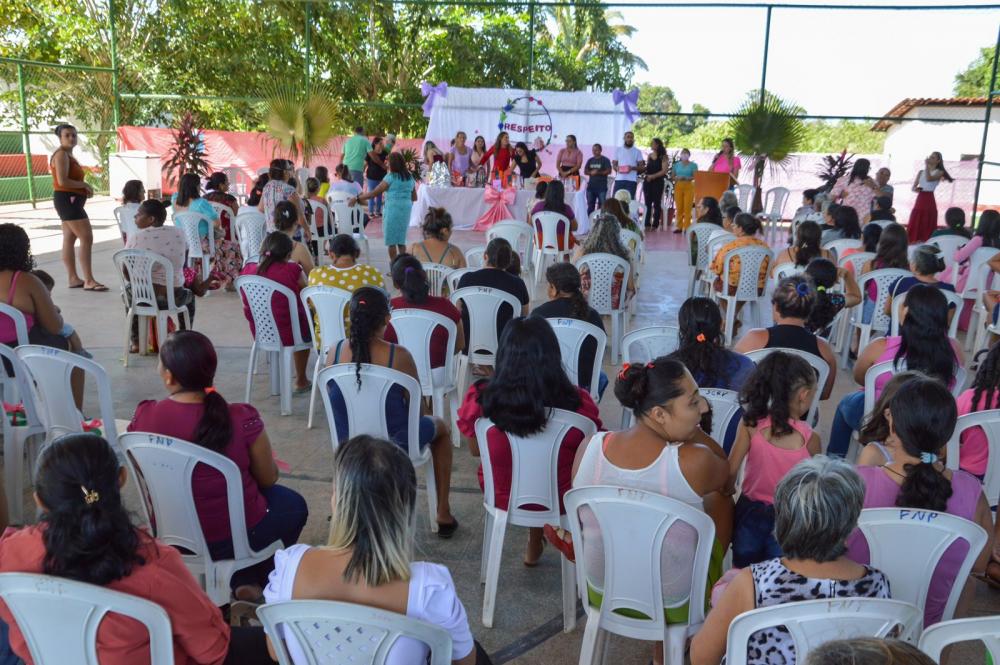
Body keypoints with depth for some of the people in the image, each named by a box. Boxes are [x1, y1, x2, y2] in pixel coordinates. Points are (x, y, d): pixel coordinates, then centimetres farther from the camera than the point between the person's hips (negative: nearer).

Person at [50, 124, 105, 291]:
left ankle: (73, 279, 15)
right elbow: (62, 181, -24)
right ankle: (89, 281, -14)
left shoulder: (69, 155, 17)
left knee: (69, 239, 11)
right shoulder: (61, 154, -14)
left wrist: (84, 189, 5)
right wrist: (85, 185, -14)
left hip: (70, 201, 11)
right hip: (67, 200, -11)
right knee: (87, 238, -13)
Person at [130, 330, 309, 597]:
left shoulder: (143, 417, -15)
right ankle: (250, 580, 18)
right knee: (293, 504, 26)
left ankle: (241, 580, 24)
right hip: (233, 537, -4)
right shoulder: (241, 419, -24)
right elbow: (269, 478, -8)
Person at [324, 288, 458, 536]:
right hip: (394, 444, -4)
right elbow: (418, 408, -11)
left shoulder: (335, 351, -13)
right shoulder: (399, 356, -23)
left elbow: (333, 399, 3)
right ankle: (443, 514, 33)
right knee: (440, 428, 27)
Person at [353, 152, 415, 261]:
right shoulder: (410, 177, 9)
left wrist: (357, 199, -4)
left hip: (392, 209, -5)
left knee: (391, 240, 4)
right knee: (401, 240, 13)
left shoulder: (391, 177, -8)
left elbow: (374, 192, -9)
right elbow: (414, 198, 15)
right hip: (406, 210, 6)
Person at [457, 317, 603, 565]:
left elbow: (475, 450, -2)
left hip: (502, 499, 1)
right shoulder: (577, 402, -27)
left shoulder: (479, 398, -23)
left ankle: (534, 544, 48)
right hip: (560, 502, -1)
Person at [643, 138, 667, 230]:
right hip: (647, 181, 4)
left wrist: (653, 176, -16)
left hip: (658, 182, -4)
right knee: (648, 203, 1)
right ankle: (647, 225, 2)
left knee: (657, 204, 0)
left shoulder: (663, 157, -2)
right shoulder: (649, 156, 13)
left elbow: (664, 171, -10)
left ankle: (655, 225, 2)